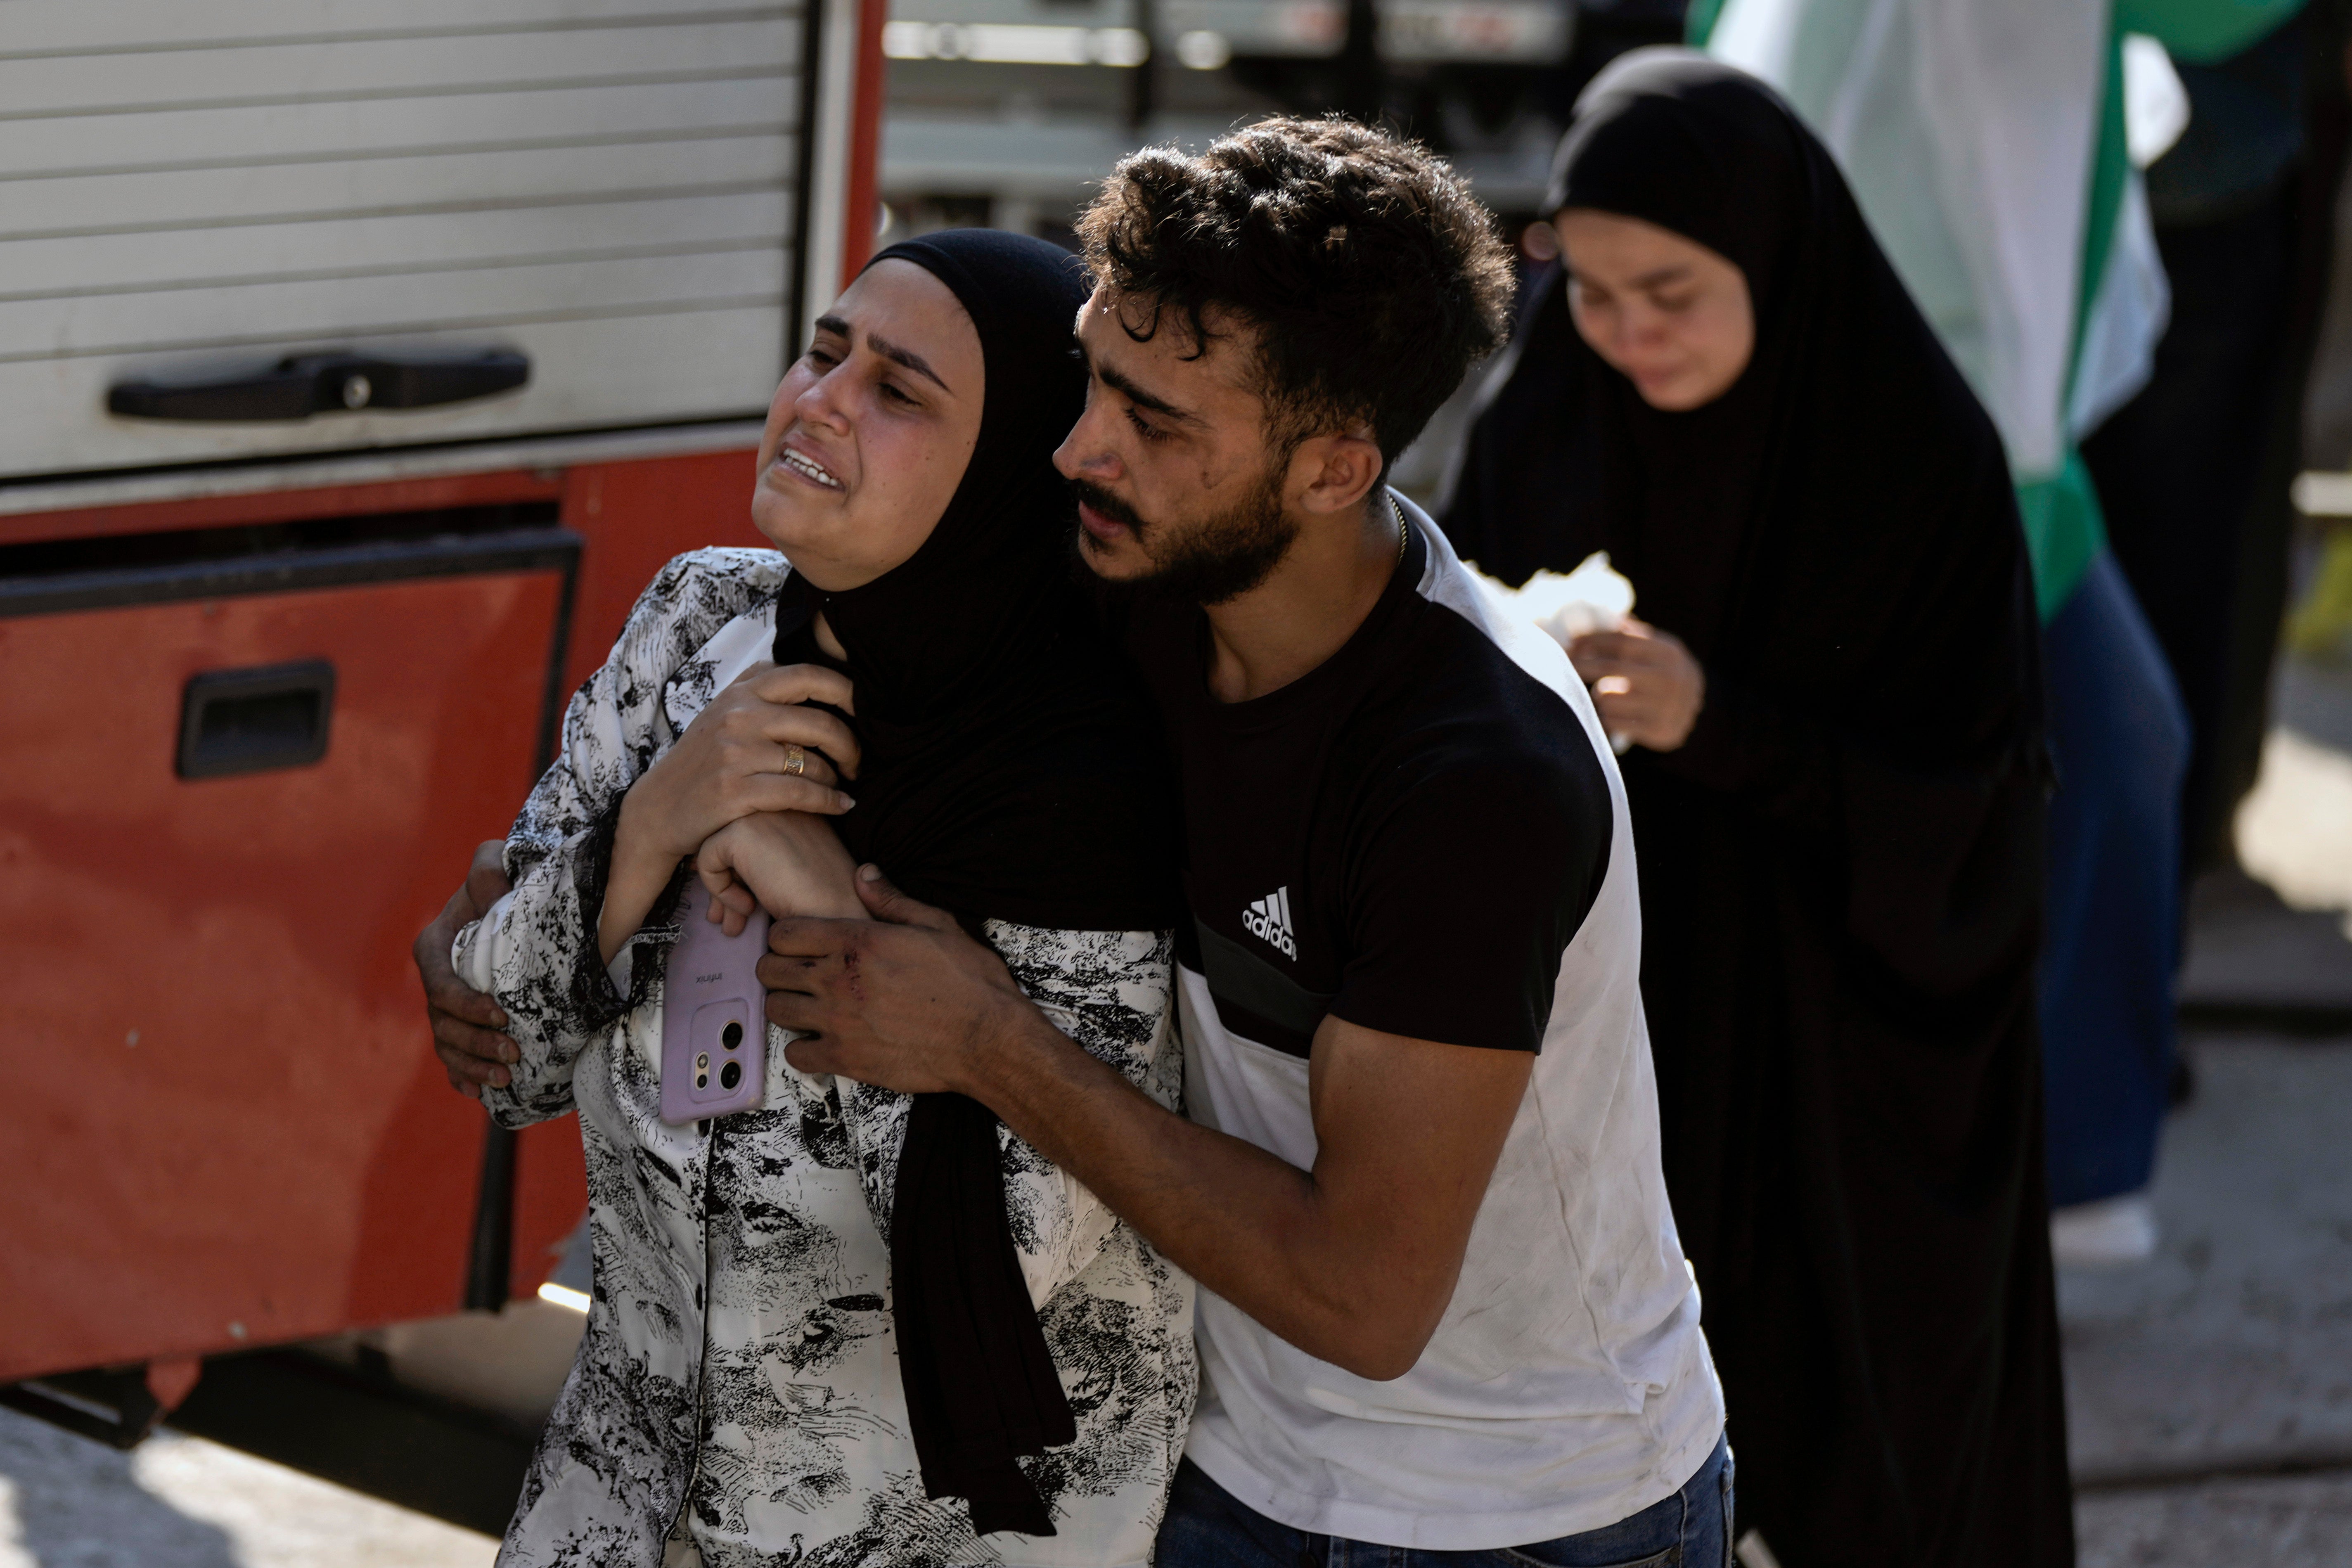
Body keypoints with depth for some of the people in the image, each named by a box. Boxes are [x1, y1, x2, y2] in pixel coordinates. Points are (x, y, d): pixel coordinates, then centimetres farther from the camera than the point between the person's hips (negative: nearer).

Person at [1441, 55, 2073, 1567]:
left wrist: (1722, 727, -29)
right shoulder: (1544, 411, -6)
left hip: (1833, 1063, -3)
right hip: (1589, 1010, 3)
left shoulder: (1921, 460, -17)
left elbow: (1966, 809, -16)